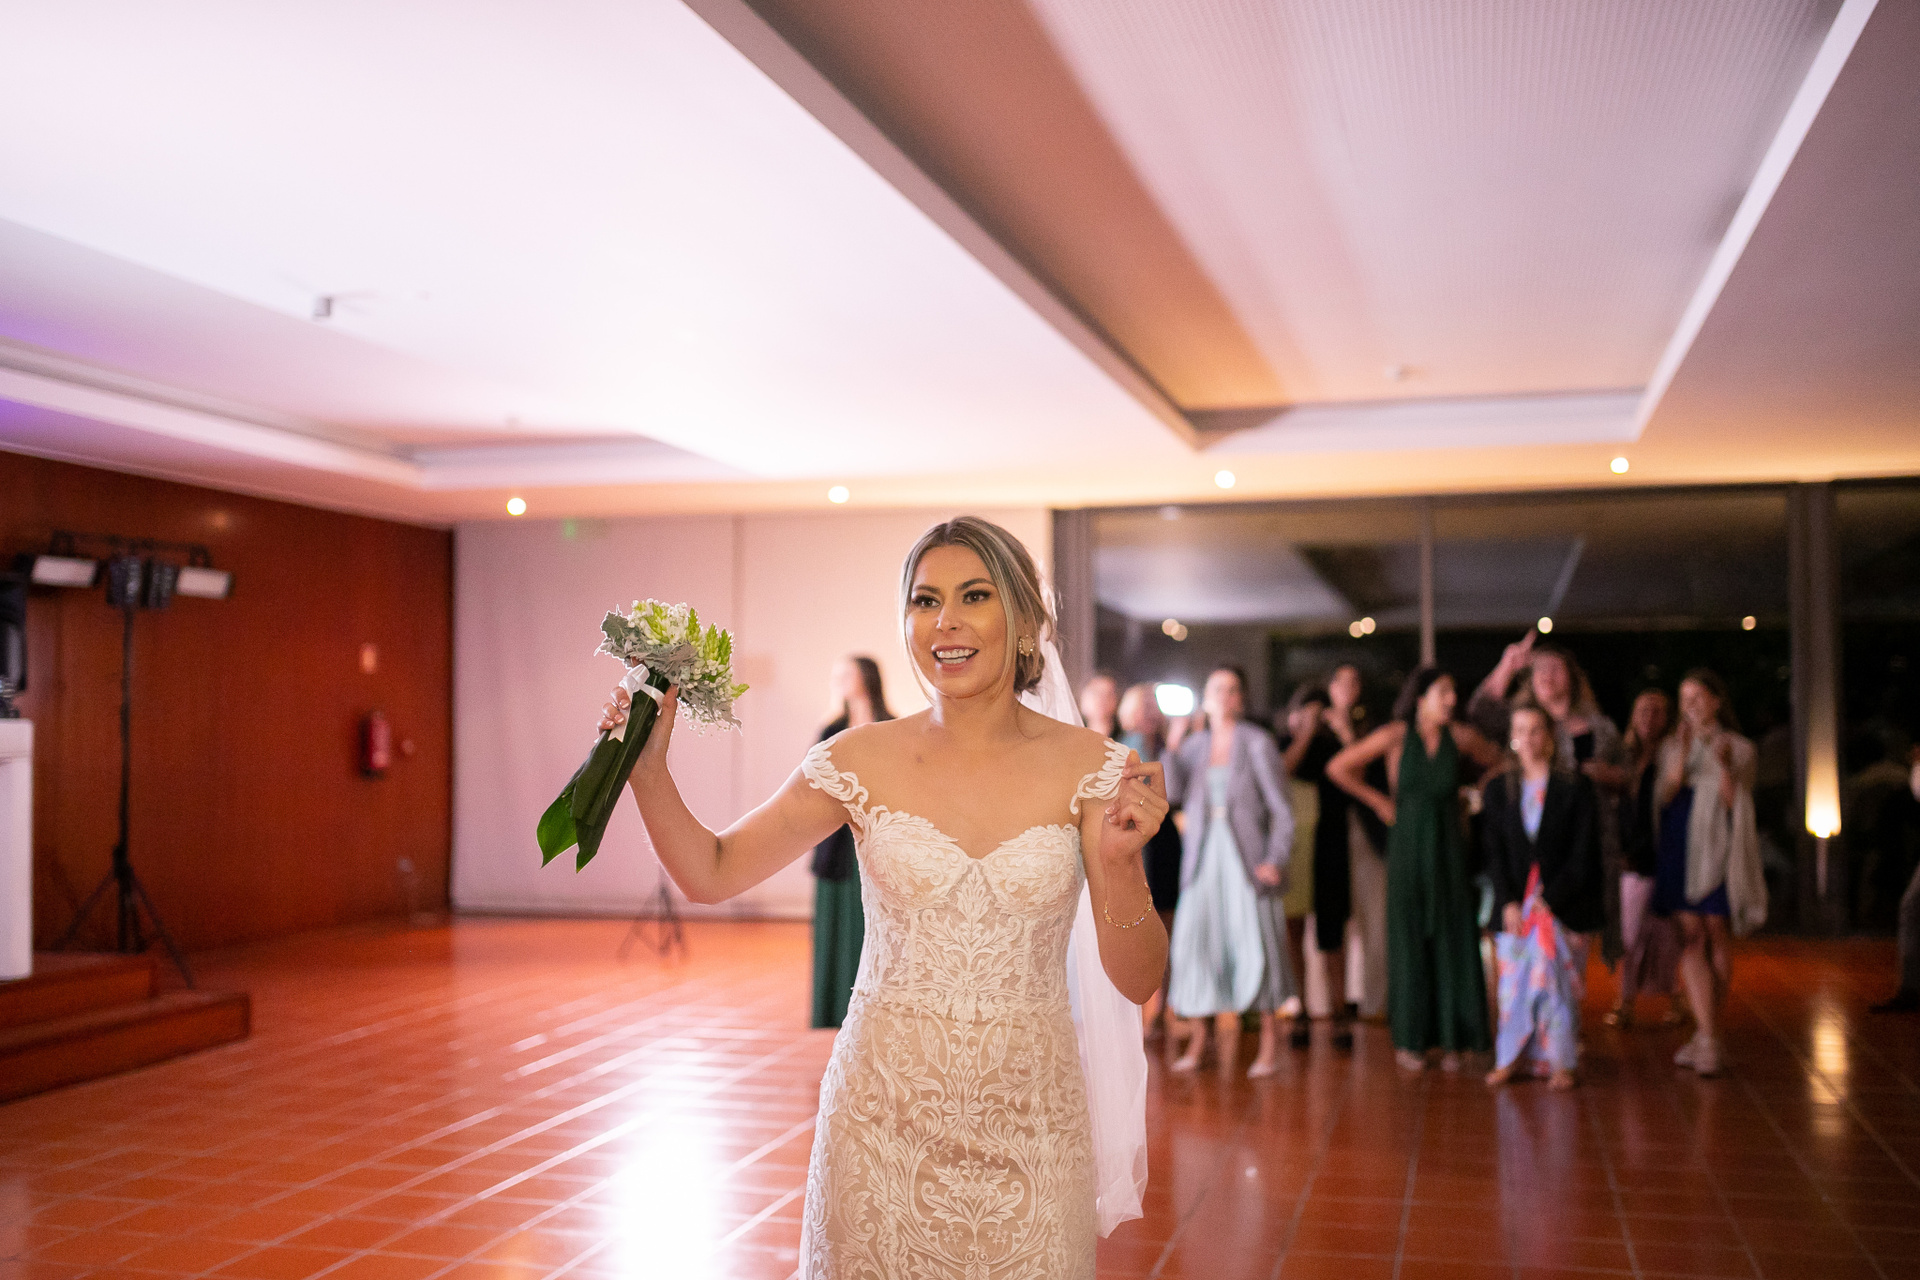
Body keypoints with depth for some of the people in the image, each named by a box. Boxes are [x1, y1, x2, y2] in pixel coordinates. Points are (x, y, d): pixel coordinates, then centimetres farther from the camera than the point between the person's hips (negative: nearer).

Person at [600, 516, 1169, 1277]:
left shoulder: (1089, 769, -5)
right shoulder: (862, 763, -4)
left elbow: (1136, 981, -5)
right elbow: (710, 874, 2)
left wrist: (1118, 862, -22)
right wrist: (648, 766, -12)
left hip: (1028, 1123, 0)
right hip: (885, 1119, 0)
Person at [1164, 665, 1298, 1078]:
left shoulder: (1258, 744, -1)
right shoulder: (1195, 744, 10)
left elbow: (1282, 809, -3)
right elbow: (1171, 791, -4)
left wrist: (1275, 859, -12)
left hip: (1247, 856, -3)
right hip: (1202, 857, 3)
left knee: (1257, 947, -4)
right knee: (1194, 942, -2)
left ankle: (1267, 1044, 7)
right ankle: (1197, 1036, 12)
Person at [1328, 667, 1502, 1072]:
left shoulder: (1461, 736, 0)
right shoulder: (1396, 735, -7)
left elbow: (1495, 764, 18)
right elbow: (1338, 767, -3)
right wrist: (1378, 801, 0)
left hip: (1449, 848, 2)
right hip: (1408, 846, -2)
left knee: (1453, 940, 2)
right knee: (1409, 940, 3)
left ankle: (1452, 1039, 11)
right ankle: (1409, 1041, 10)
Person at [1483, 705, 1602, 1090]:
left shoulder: (1576, 788, 0)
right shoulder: (1498, 790, 8)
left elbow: (1583, 855, -4)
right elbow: (1494, 853, 5)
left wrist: (1549, 899, -10)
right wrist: (1509, 903, -7)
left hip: (1563, 903, -2)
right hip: (1515, 904, 2)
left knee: (1560, 982, -2)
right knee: (1514, 982, 0)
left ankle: (1559, 1063, 7)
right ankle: (1509, 1059, 10)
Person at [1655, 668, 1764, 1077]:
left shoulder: (1738, 748, 4)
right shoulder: (1671, 747, 13)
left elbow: (1737, 805, -5)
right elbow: (1662, 796, 0)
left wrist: (1725, 767, -21)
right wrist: (1682, 755, -12)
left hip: (1719, 849, -2)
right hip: (1680, 848, 2)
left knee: (1717, 935, 1)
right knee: (1692, 938, -7)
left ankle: (1706, 1033, 12)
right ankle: (1708, 1037, -10)